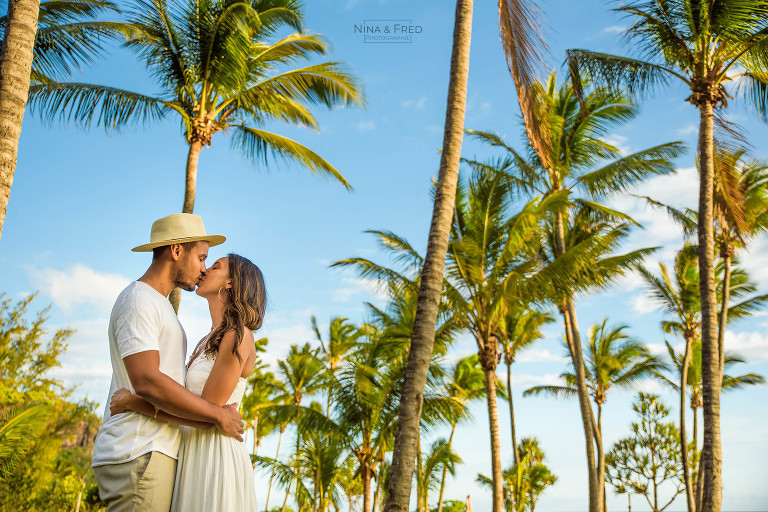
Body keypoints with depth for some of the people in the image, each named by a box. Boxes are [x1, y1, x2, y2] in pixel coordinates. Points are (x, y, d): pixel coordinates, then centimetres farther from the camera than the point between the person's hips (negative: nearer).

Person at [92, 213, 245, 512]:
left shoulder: (157, 305, 24)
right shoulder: (138, 300, -8)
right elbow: (146, 381, -20)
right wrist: (219, 415, -14)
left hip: (151, 451, 9)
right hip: (137, 454, -9)